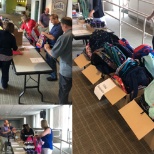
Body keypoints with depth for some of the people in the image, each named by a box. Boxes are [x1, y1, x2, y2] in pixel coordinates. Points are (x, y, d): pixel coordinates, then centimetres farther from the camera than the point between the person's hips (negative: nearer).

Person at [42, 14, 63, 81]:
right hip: (50, 45, 10)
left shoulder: (59, 27, -25)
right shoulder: (55, 26, 6)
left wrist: (45, 34, -19)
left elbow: (53, 37, -30)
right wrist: (47, 33, 1)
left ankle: (54, 76, 15)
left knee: (52, 61, 2)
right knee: (48, 59, 24)